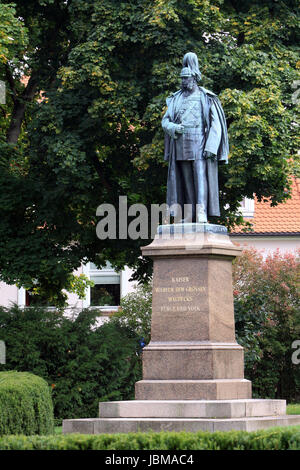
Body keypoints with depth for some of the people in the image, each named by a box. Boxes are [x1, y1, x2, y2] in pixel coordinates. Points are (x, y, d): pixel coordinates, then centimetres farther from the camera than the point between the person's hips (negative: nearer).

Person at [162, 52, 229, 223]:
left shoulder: (206, 98, 3)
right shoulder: (177, 99, 18)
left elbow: (216, 125, -3)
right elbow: (165, 120, 18)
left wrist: (211, 147, -15)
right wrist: (173, 127, -7)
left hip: (199, 143, -5)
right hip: (181, 144, 5)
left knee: (200, 175, -15)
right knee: (185, 179, 2)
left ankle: (201, 212, -23)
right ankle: (189, 215, 2)